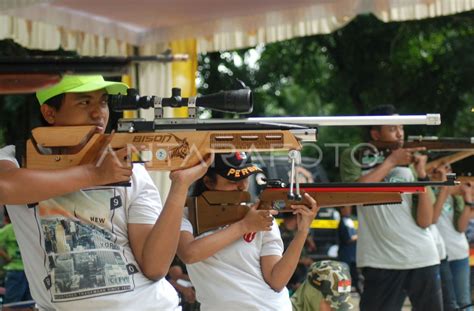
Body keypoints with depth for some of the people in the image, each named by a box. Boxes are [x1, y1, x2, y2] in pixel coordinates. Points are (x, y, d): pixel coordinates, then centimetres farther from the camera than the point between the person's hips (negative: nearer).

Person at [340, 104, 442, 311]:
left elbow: (425, 221, 2)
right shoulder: (354, 158, 7)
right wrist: (391, 160, -7)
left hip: (423, 259, 3)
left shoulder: (409, 166, 11)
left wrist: (422, 174, -7)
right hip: (382, 261, -3)